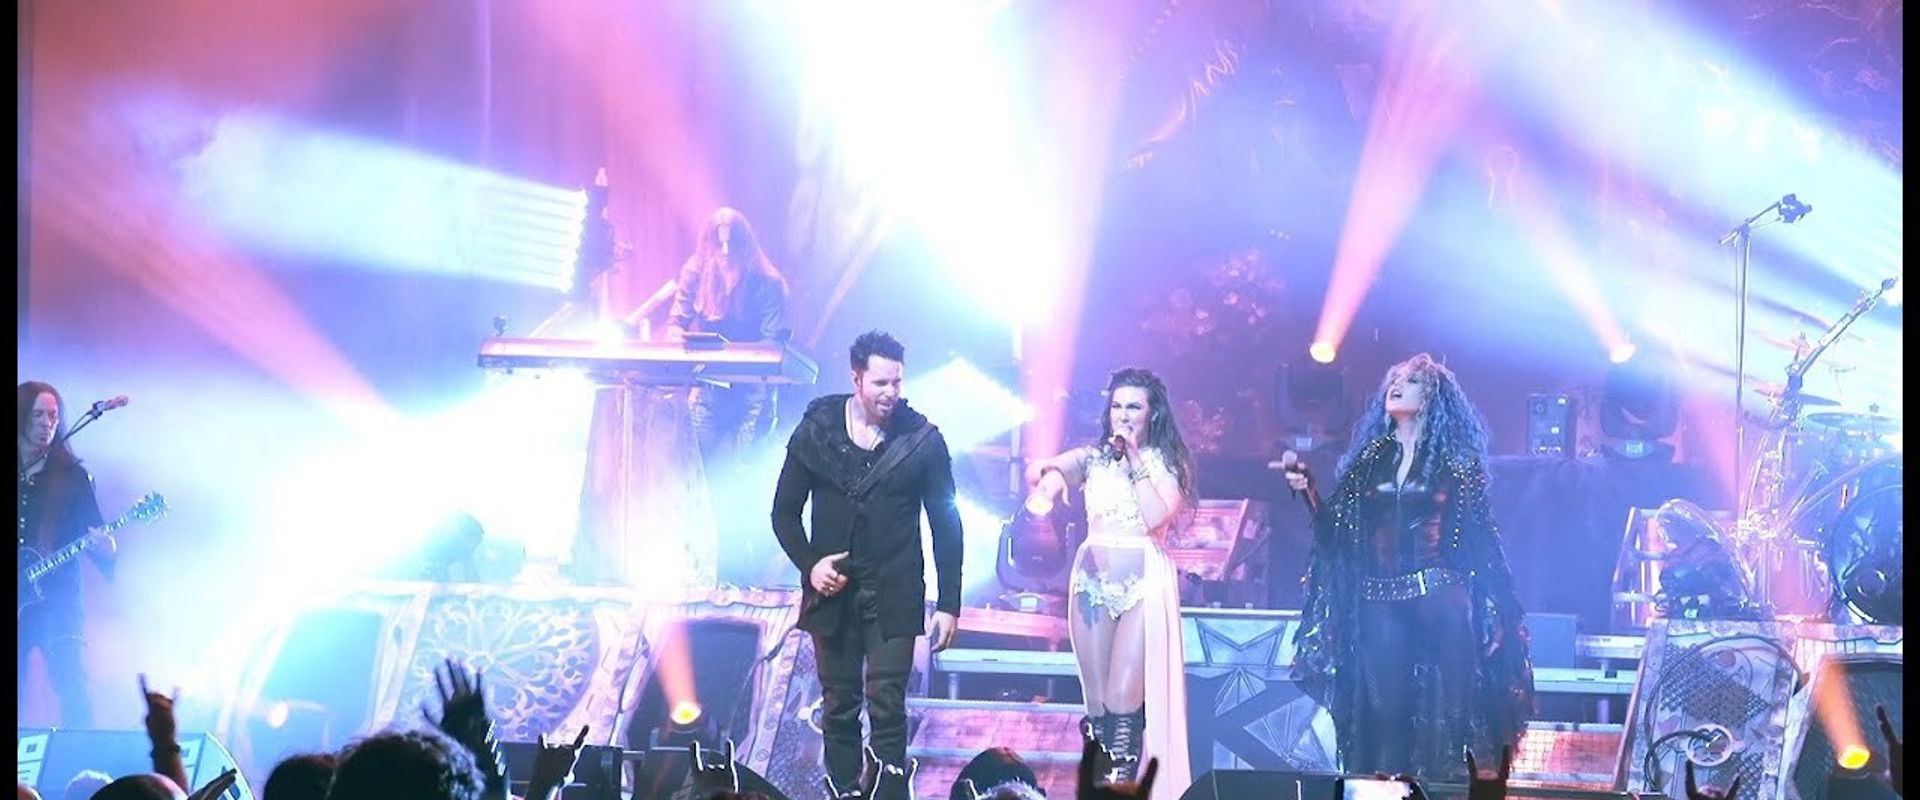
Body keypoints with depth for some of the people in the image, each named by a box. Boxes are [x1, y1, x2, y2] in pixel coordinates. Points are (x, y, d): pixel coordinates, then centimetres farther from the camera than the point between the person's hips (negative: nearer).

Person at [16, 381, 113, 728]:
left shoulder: (72, 475, 6)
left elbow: (92, 529, 4)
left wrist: (104, 547, -17)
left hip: (56, 598, -2)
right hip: (21, 599, 2)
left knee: (72, 683, -16)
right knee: (14, 695, 0)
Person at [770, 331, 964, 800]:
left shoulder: (922, 438, -3)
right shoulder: (815, 431, 1)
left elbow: (945, 525, 1)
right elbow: (785, 511, 9)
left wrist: (948, 604, -3)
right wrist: (808, 563, -7)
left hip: (894, 598, -2)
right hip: (832, 592, 2)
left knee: (887, 708, -8)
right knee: (839, 709, 8)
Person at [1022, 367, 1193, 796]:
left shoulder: (1166, 462, 4)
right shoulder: (1093, 458, 9)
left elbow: (1157, 515, -13)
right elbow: (1040, 474, -10)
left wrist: (1135, 461, -10)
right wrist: (1048, 472, -33)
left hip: (1144, 583, -3)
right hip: (1093, 579, 3)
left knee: (1124, 699, -10)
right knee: (1096, 702, 3)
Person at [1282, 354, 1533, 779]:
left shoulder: (1455, 462, 6)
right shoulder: (1368, 459, 14)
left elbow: (1479, 537, 2)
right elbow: (1334, 531, 9)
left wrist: (1494, 616, -4)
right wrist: (1307, 490, -6)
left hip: (1439, 601, -2)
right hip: (1379, 603, 2)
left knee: (1445, 708, -8)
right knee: (1385, 709, -1)